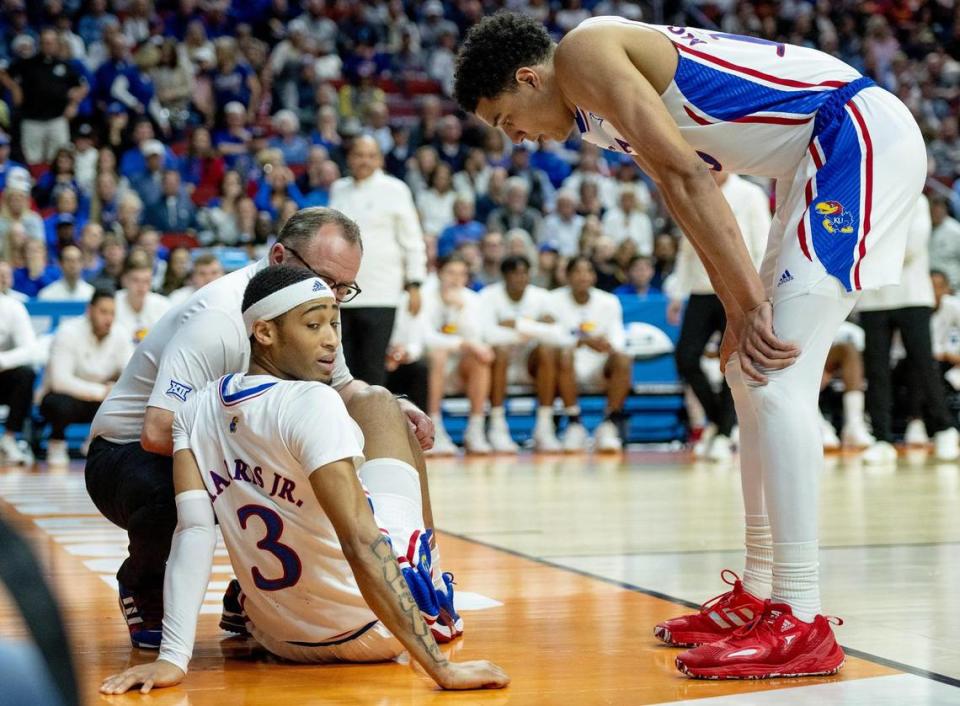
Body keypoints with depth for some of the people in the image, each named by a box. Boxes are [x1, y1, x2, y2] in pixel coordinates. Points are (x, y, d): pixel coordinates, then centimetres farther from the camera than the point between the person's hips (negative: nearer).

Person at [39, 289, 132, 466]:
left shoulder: (120, 334, -6)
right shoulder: (69, 332, -20)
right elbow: (60, 380, -28)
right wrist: (101, 391, -32)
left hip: (98, 400, 5)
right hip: (67, 396, -5)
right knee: (60, 404, -40)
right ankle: (57, 443, -6)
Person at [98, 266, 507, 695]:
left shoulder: (196, 412, -6)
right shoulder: (313, 403, -25)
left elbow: (193, 531, -14)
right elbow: (361, 543, -32)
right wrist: (441, 667, -33)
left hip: (279, 640, 6)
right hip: (375, 630, -6)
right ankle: (432, 597, 27)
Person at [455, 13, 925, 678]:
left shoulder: (583, 52, -10)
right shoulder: (598, 110, 19)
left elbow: (687, 180, -18)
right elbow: (689, 192, 18)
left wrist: (751, 304, -19)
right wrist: (738, 313, 10)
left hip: (860, 133, -10)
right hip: (826, 151, 10)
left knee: (777, 381, -14)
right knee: (752, 375, 14)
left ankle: (801, 625, -14)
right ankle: (762, 594, 21)